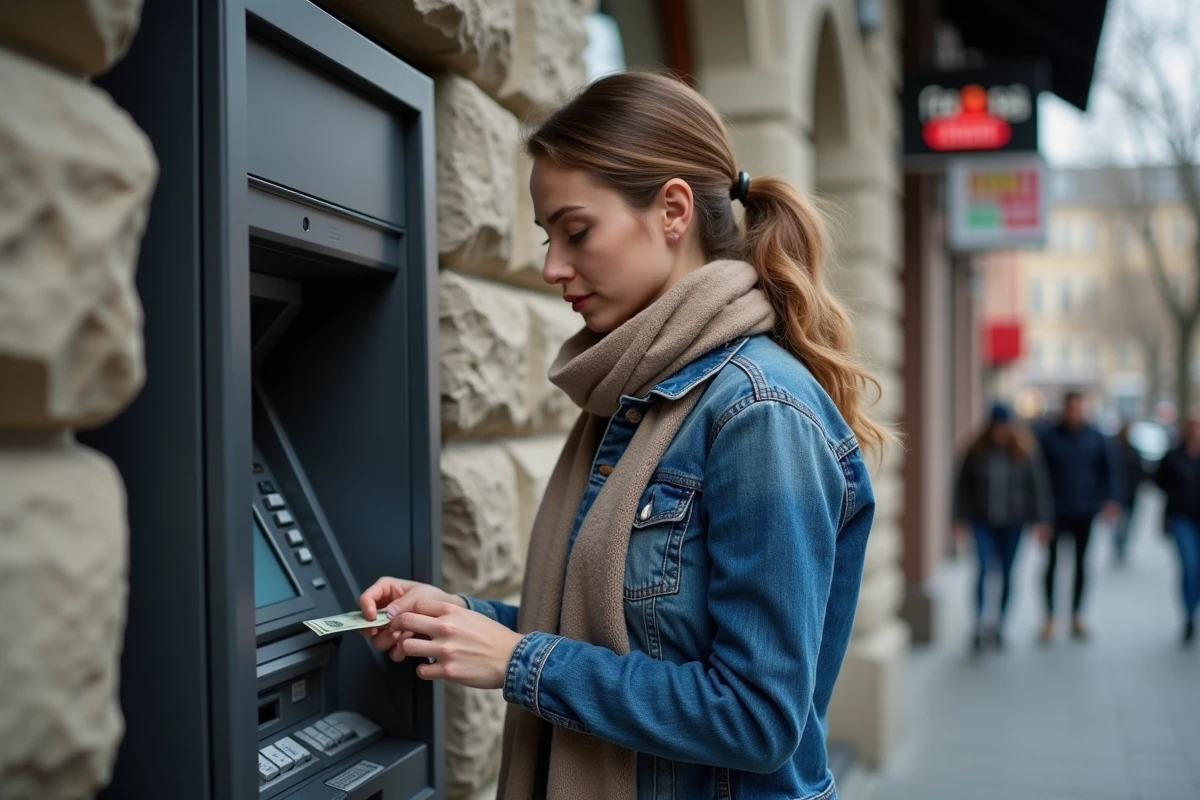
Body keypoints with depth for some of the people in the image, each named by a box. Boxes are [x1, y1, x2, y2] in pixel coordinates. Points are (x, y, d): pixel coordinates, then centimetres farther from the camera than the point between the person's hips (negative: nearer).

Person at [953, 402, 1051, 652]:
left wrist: (1041, 520, -4)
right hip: (984, 521, -1)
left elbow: (1038, 486, -1)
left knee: (1007, 573, 8)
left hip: (1013, 522, 1)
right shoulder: (977, 451, -3)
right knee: (985, 568, -13)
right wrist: (961, 519, -2)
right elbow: (963, 485, 2)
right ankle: (979, 624, -3)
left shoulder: (1025, 451, -3)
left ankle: (999, 625, 23)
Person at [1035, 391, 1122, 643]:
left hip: (1085, 512, 2)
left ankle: (1077, 618, 20)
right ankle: (1049, 618, 6)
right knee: (1052, 563, -3)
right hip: (1056, 513, -2)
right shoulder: (1048, 438, -2)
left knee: (1081, 564, 9)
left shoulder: (1096, 438, 3)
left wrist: (1110, 499, -7)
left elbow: (1111, 469, 7)